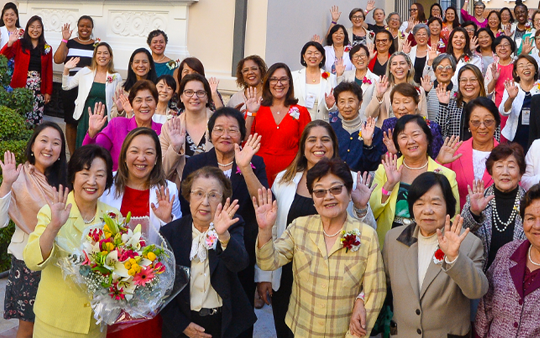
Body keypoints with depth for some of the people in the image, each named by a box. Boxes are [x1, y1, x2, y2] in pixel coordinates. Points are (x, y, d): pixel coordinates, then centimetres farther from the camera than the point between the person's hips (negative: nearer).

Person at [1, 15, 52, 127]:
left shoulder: (47, 49, 11)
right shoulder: (19, 44, 6)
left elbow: (49, 72, 10)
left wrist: (48, 92, 6)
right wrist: (10, 43, -16)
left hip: (38, 90, 2)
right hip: (20, 88, -1)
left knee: (36, 122, -4)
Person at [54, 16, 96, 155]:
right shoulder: (69, 43, 9)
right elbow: (58, 60, -6)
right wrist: (64, 39, -7)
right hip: (70, 90, 1)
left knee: (86, 123, -5)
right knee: (71, 122, 5)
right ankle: (72, 155, 13)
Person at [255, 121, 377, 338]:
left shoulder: (351, 180, -4)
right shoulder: (283, 180, 2)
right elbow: (270, 231, 5)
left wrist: (361, 208, -18)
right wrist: (263, 276, 5)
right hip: (286, 281, 2)